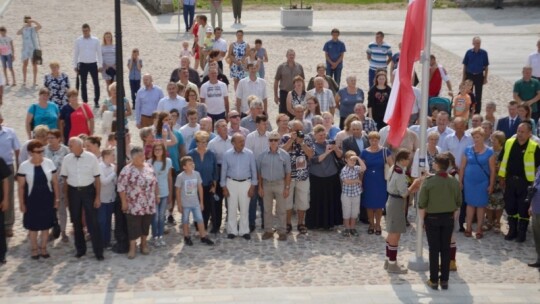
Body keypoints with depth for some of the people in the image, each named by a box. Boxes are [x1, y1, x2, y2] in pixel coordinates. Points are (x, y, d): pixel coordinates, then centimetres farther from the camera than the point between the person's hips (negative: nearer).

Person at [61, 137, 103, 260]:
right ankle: (80, 249, 27)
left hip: (88, 190, -3)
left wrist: (98, 197, -5)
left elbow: (97, 178, -5)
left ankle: (98, 251, 6)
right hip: (73, 192, 3)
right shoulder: (67, 159, -3)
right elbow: (65, 179, 5)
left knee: (92, 221, -2)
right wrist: (66, 197, 6)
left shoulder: (91, 158, -10)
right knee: (76, 222, 12)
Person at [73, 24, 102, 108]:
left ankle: (96, 101, 11)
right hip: (83, 64, 1)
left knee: (96, 83, 0)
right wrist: (75, 65, 3)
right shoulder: (78, 41, 1)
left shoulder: (95, 40, -1)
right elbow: (75, 53, 5)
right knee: (83, 84, 6)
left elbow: (99, 53, 2)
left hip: (93, 64, -1)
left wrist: (100, 65, -1)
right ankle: (85, 102, 13)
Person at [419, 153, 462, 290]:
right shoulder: (454, 182, -5)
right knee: (446, 249, 9)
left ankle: (434, 280, 9)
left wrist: (423, 219, 3)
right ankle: (444, 280, 14)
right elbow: (458, 204, 3)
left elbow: (422, 204, -11)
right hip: (448, 218, 2)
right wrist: (453, 218, 15)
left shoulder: (429, 181, -14)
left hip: (432, 218, -2)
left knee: (434, 249, 5)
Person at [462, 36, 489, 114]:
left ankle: (477, 112, 15)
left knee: (478, 95, 7)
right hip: (469, 75, 0)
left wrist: (485, 78, 0)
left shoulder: (484, 53, -3)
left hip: (479, 76, 0)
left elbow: (486, 66, 3)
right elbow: (465, 65, 4)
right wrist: (463, 77, 2)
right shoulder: (469, 52, -2)